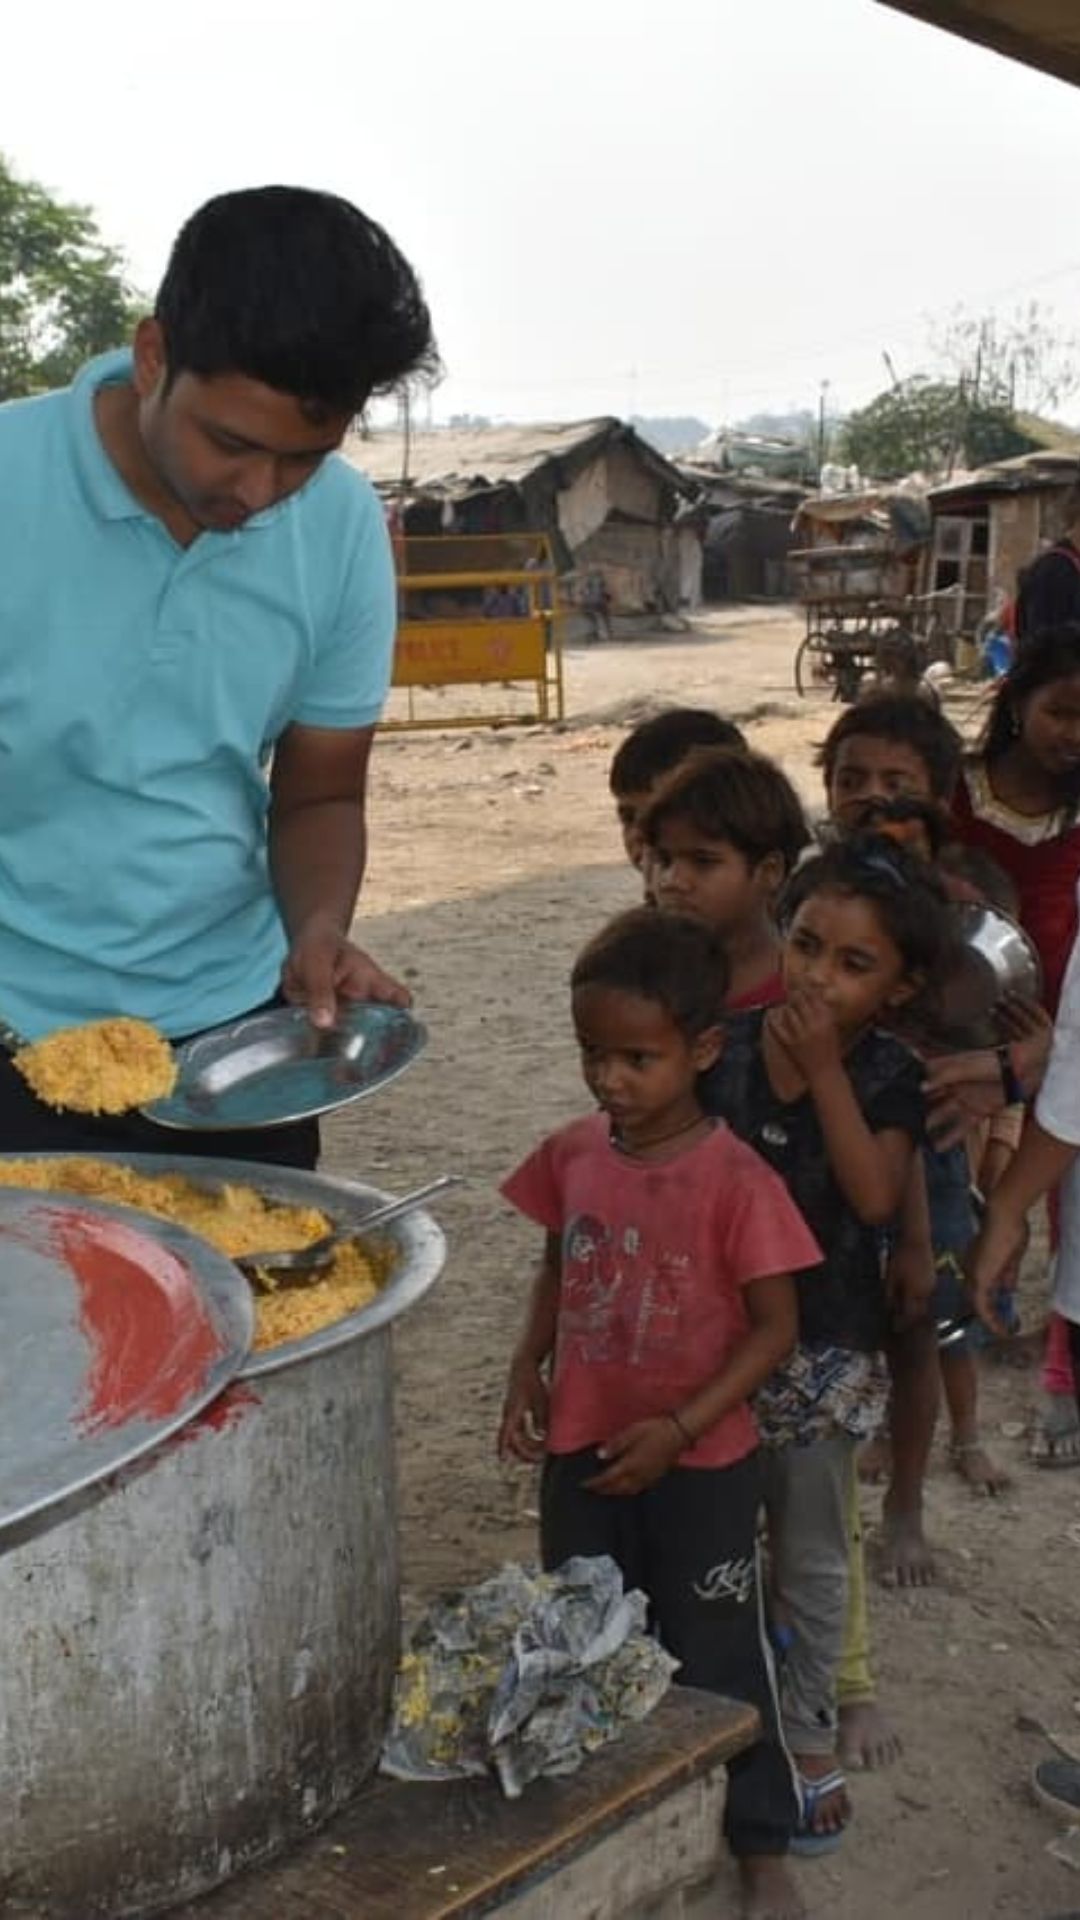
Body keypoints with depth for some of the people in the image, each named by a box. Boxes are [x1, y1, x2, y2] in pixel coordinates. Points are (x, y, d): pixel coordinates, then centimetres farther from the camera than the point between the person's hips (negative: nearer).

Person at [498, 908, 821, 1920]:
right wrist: (527, 1371, -3)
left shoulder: (735, 1181, -21)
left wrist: (677, 1430, -20)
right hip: (583, 1450, 5)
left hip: (700, 1465, -4)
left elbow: (773, 1328, -15)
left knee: (714, 1658, 11)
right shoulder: (570, 1155, -6)